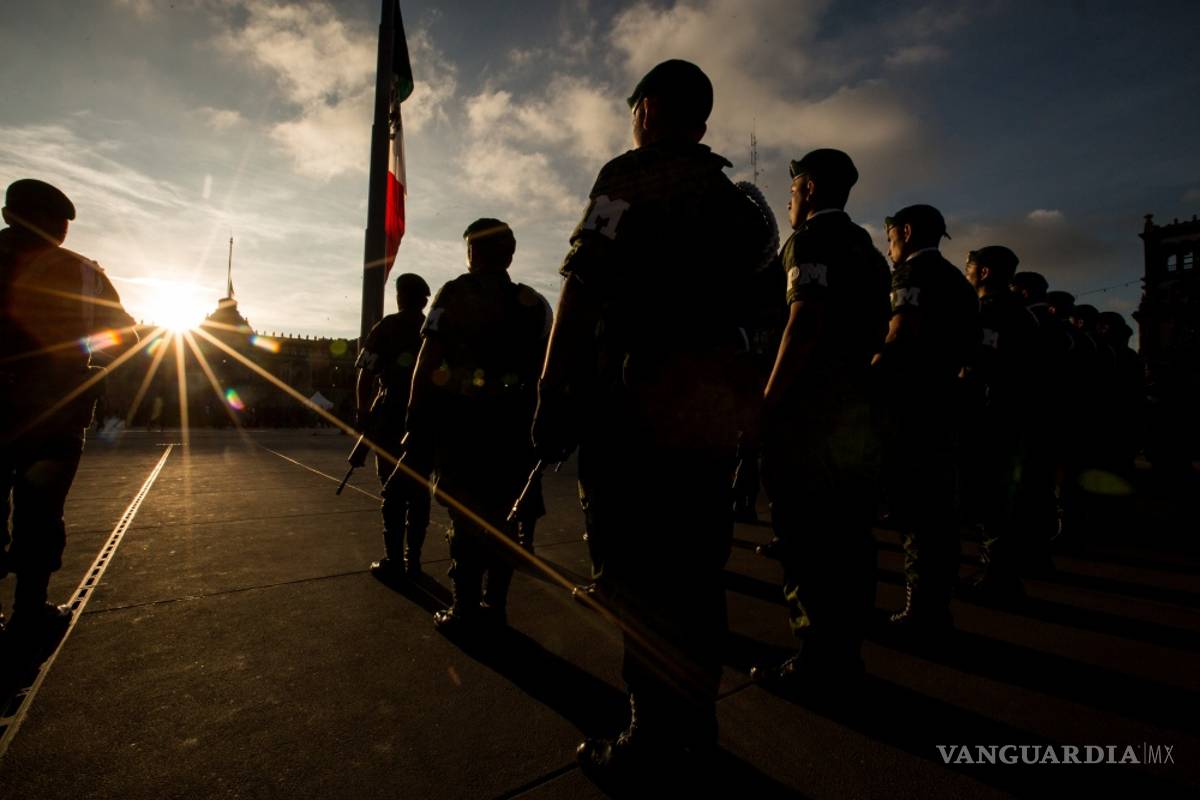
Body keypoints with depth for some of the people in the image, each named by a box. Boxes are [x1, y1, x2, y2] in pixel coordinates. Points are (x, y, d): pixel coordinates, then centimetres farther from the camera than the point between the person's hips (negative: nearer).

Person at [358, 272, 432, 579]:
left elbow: (365, 376, -6)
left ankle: (393, 560, 3)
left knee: (394, 490, 1)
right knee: (419, 490, 8)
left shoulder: (386, 327, 0)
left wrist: (363, 415, 2)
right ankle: (413, 559, 13)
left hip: (391, 418, -3)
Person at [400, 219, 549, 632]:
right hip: (513, 425, 4)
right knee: (502, 515, 12)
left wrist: (416, 424, -4)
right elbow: (543, 370, 7)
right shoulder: (534, 304, 9)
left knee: (466, 516, 4)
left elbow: (427, 363, -8)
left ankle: (466, 611, 10)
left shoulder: (455, 293, -2)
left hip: (462, 420, -3)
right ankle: (495, 606, 20)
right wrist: (535, 426, 13)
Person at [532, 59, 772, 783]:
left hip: (639, 402, -8)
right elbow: (758, 311, 21)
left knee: (640, 574, 0)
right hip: (716, 408, 8)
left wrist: (552, 399, -12)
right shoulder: (741, 200, 23)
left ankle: (654, 738, 12)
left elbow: (582, 291, -13)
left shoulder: (633, 176, 0)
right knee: (695, 567, 14)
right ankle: (695, 724, 29)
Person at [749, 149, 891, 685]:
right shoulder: (869, 249, 22)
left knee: (806, 536, -4)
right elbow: (878, 332, 22)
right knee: (848, 534, 13)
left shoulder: (812, 238, -5)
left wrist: (769, 399, -18)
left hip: (812, 408, -9)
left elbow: (806, 320, -19)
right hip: (860, 409, 9)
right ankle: (846, 650, 24)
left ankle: (818, 658, 5)